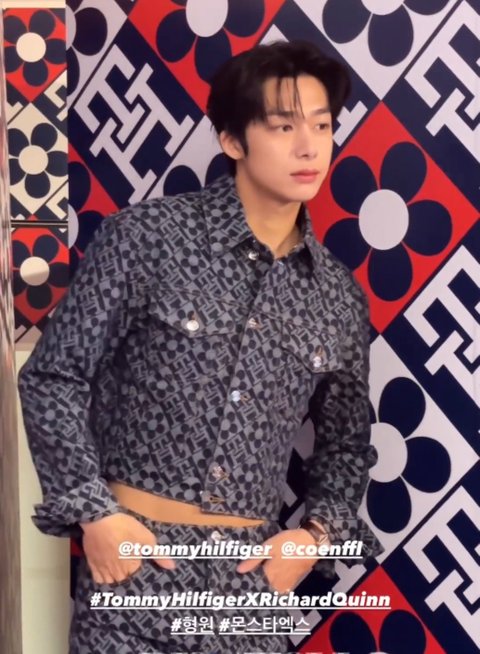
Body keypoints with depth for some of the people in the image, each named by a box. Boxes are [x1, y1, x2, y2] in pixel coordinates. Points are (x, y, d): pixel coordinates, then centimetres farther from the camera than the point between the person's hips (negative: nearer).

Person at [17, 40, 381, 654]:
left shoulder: (340, 297, 5)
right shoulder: (146, 235, -7)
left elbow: (346, 442, 16)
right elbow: (52, 377, -4)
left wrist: (318, 533, 0)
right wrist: (94, 513, -11)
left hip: (251, 579, 3)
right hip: (134, 563, -3)